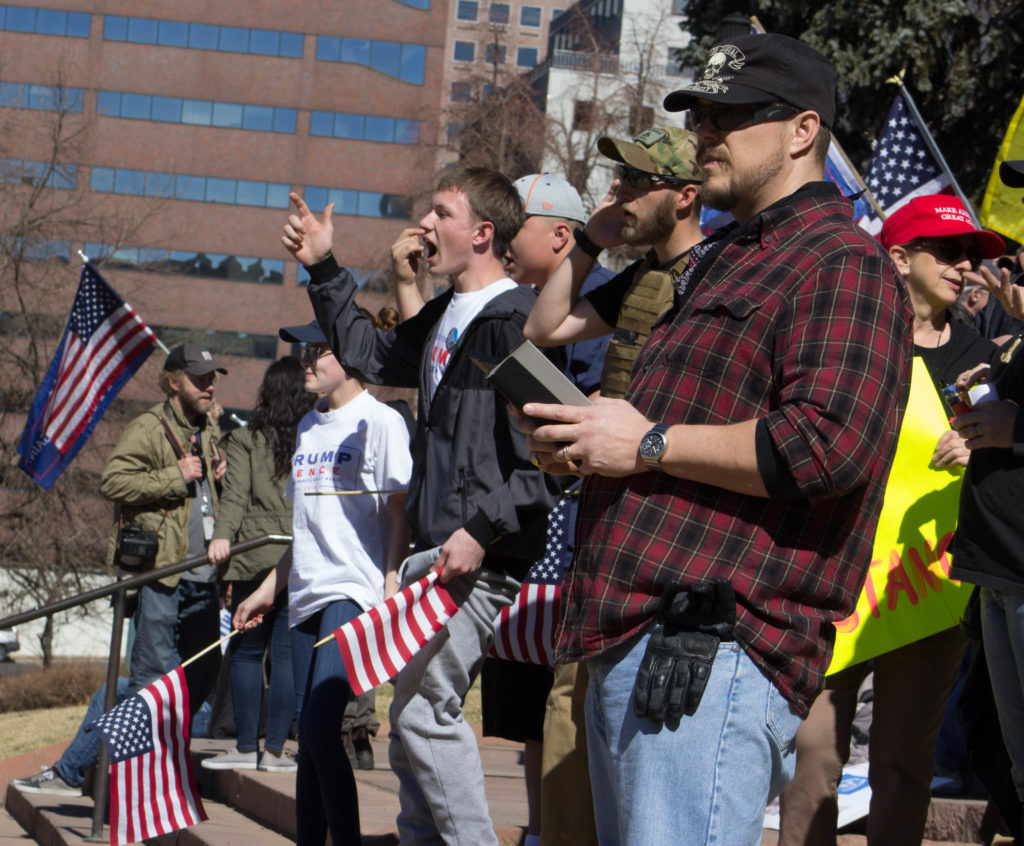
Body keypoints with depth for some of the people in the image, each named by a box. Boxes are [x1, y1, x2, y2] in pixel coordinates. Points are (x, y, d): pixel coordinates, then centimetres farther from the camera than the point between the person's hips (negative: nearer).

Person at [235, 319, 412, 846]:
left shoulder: (379, 422, -3)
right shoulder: (308, 427, 20)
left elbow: (400, 513, -7)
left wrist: (391, 589, -16)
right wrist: (268, 589, 23)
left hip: (354, 592, -8)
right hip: (307, 595, 8)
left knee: (320, 724, -19)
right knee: (308, 731, 7)